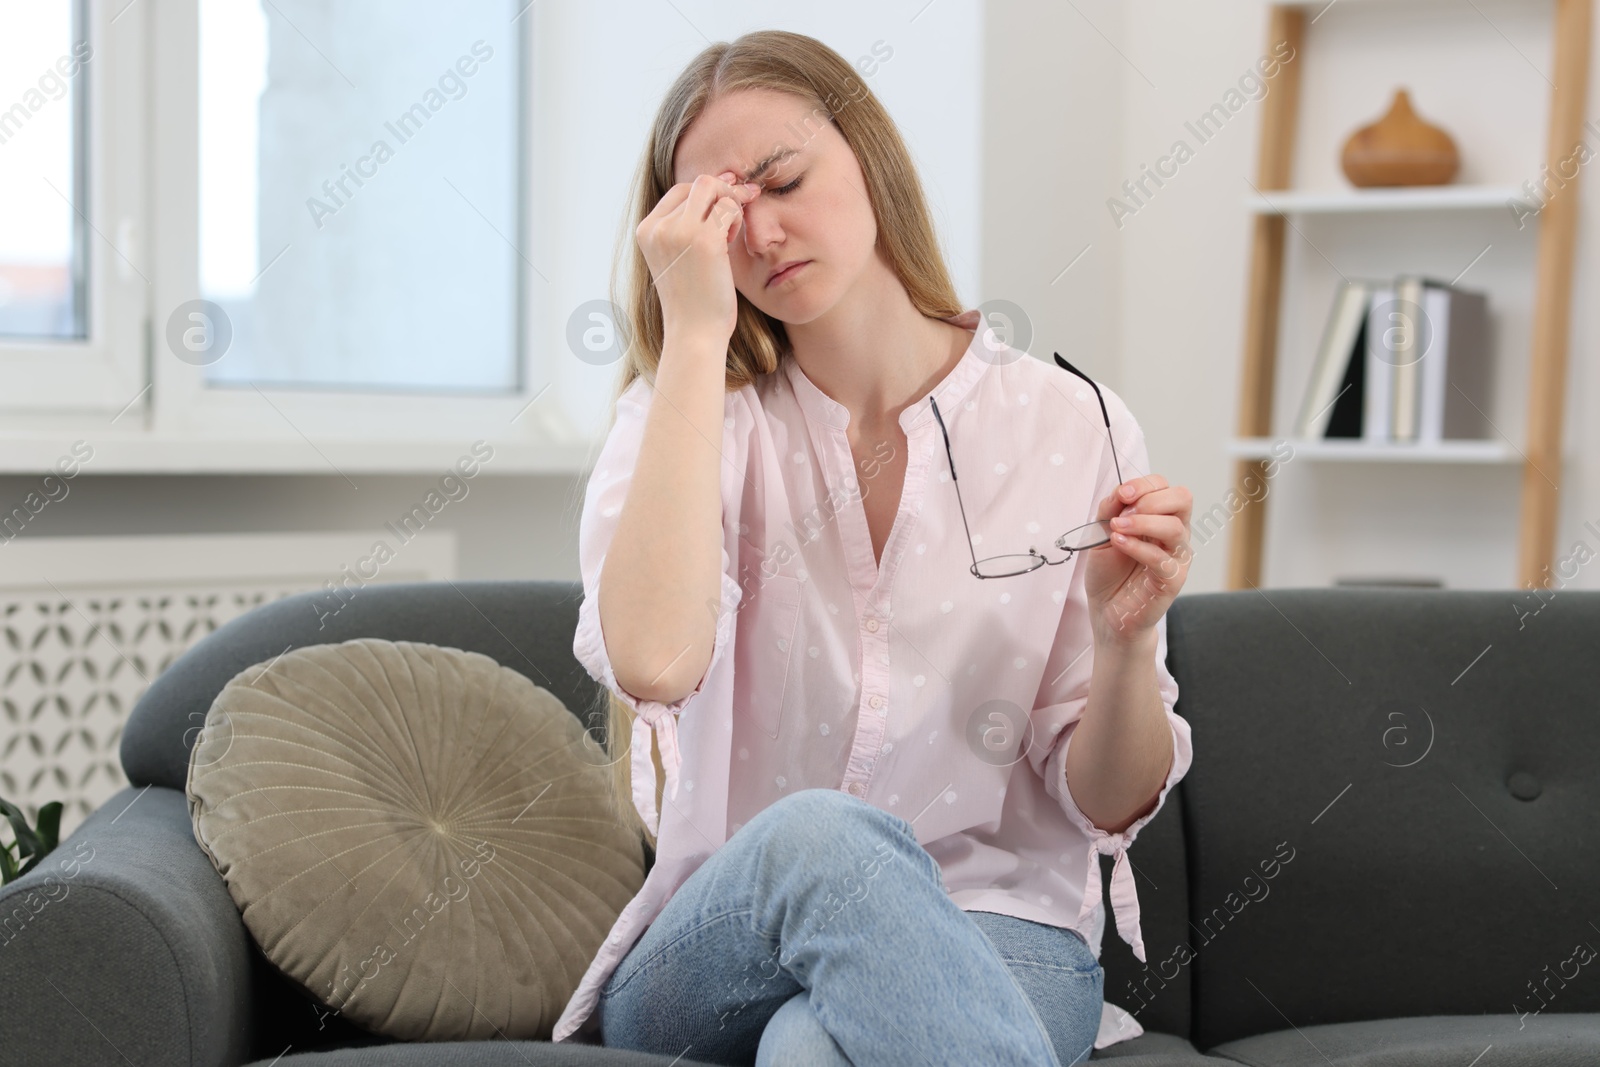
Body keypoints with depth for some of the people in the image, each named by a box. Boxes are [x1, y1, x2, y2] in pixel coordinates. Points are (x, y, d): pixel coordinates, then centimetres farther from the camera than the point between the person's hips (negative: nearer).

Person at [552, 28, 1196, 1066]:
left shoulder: (1069, 424, 1)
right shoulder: (685, 412, 1)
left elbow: (1108, 804, 4)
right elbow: (654, 662, -23)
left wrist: (1125, 641, -17)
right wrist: (696, 330, -17)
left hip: (1000, 943, -1)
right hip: (707, 963, 2)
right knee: (820, 836, -35)